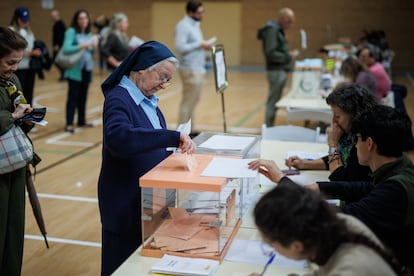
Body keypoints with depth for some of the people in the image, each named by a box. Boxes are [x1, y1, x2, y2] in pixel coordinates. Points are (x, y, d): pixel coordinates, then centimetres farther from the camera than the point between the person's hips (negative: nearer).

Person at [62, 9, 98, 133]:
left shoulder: (89, 33, 11)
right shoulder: (71, 31, -8)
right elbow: (66, 49, -19)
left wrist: (94, 47, -5)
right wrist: (82, 45, -25)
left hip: (87, 69, 6)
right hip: (75, 69, -6)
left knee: (83, 96, 11)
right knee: (73, 96, -6)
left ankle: (81, 121, 20)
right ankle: (69, 124, -5)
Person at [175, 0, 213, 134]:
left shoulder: (195, 24, 17)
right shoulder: (183, 25, -14)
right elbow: (180, 47, -23)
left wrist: (204, 46, 7)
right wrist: (200, 44, -18)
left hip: (198, 69, 10)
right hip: (190, 70, -10)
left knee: (194, 100, 13)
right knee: (188, 102, -6)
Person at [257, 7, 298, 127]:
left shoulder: (277, 29, 16)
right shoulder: (272, 30, -15)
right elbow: (270, 53, -22)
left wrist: (288, 53, 5)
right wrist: (288, 56, -15)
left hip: (280, 70, 10)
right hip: (276, 71, -10)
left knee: (274, 101, 12)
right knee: (273, 101, -5)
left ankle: (269, 127, 18)